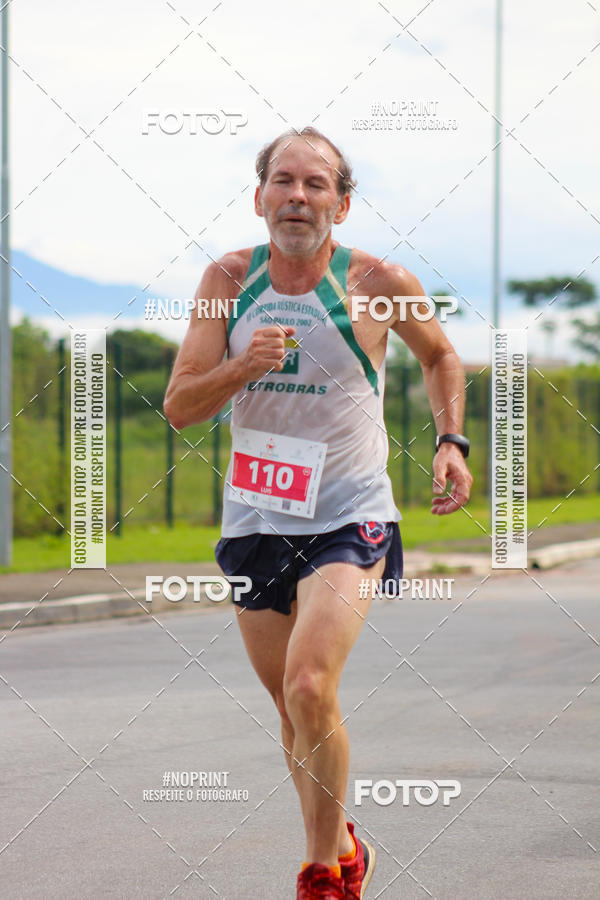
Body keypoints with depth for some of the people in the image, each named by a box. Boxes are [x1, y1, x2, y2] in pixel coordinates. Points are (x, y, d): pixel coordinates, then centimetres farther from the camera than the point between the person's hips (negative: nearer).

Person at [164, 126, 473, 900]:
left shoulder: (378, 284, -8)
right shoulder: (229, 280, -2)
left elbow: (440, 354, 13)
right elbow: (179, 407, -4)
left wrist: (452, 442, -1)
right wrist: (242, 367, -22)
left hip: (348, 521, -4)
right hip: (255, 518, 4)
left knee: (310, 689, -23)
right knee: (293, 712, 14)